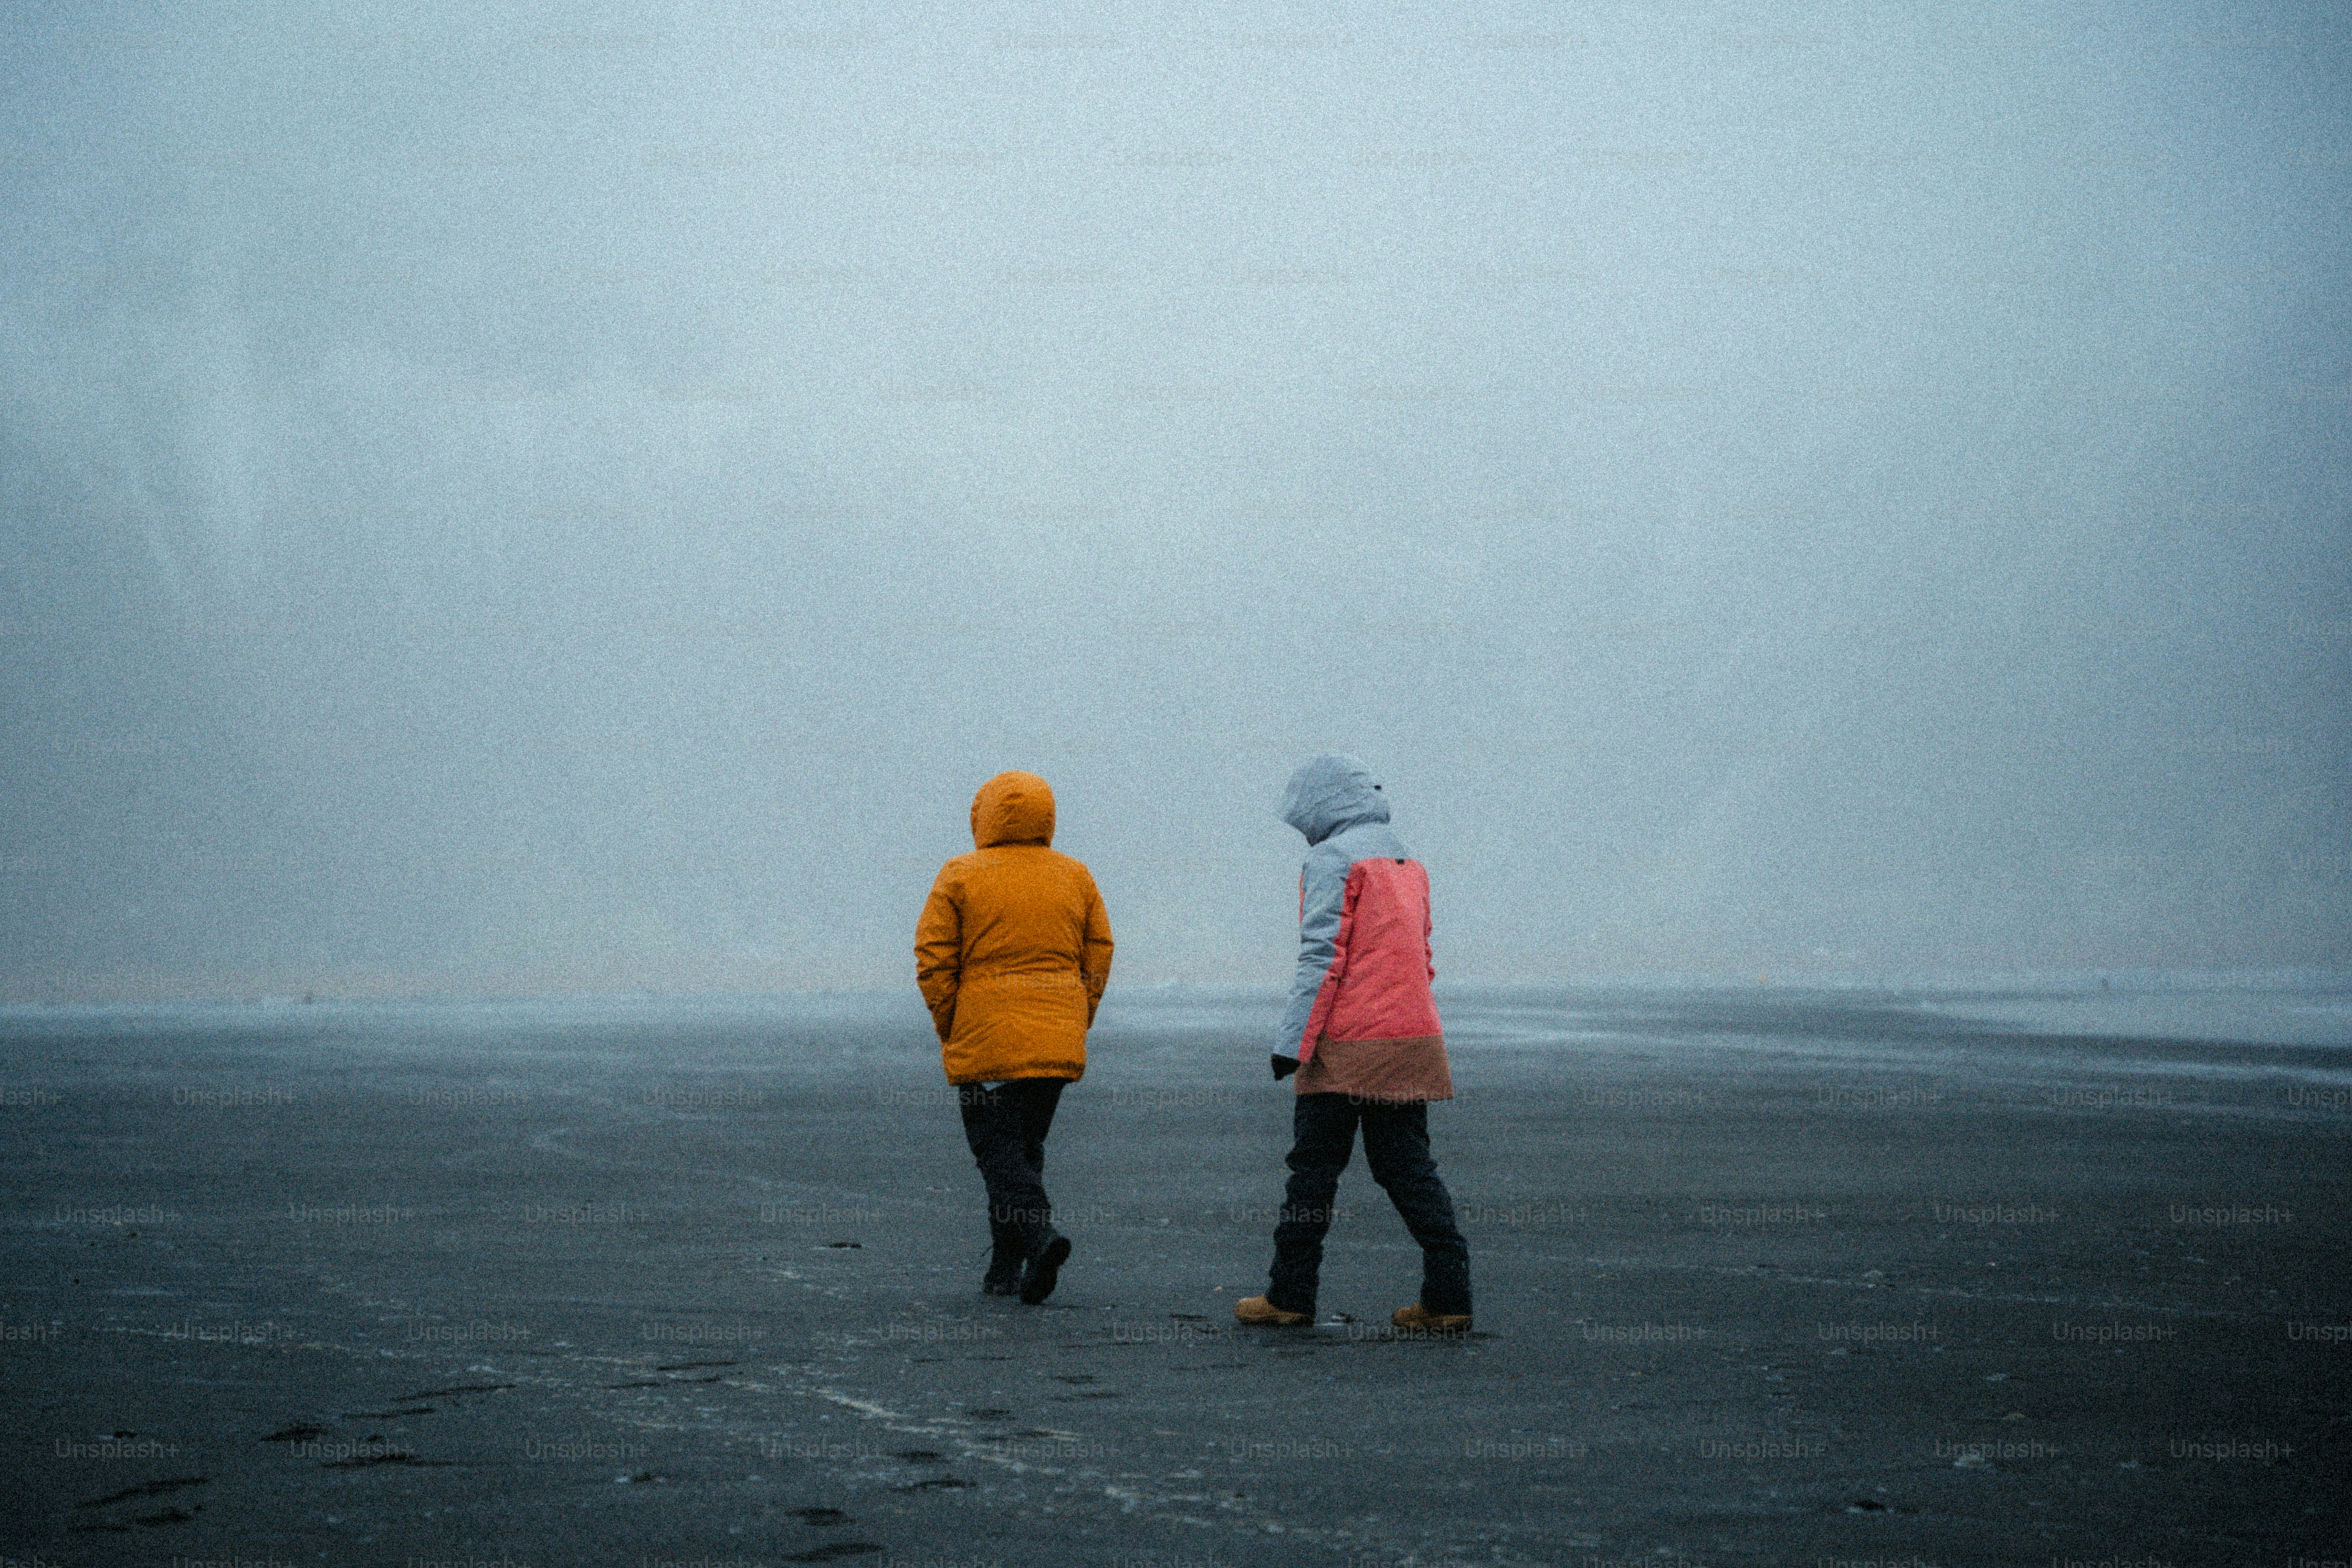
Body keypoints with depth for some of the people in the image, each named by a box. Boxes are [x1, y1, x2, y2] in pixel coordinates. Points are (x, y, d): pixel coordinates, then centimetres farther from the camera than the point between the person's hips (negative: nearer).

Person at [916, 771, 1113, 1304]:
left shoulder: (961, 876, -3)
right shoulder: (1075, 878, 8)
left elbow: (933, 959, -5)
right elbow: (1099, 955, 9)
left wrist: (949, 1027, 5)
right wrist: (1076, 1023, 15)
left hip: (986, 1042, -4)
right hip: (1058, 1045, 4)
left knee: (998, 1148, -2)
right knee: (1026, 1147, 14)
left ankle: (1041, 1232, -27)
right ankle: (1006, 1269, 16)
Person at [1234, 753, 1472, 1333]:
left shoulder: (1333, 859, -7)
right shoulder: (1407, 861, 18)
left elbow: (1323, 959, -14)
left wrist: (1291, 1042, -14)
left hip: (1348, 1046, -7)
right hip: (1414, 1040, 7)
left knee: (1314, 1169, 2)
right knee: (1408, 1167, 9)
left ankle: (1290, 1296, 8)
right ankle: (1448, 1296, 0)